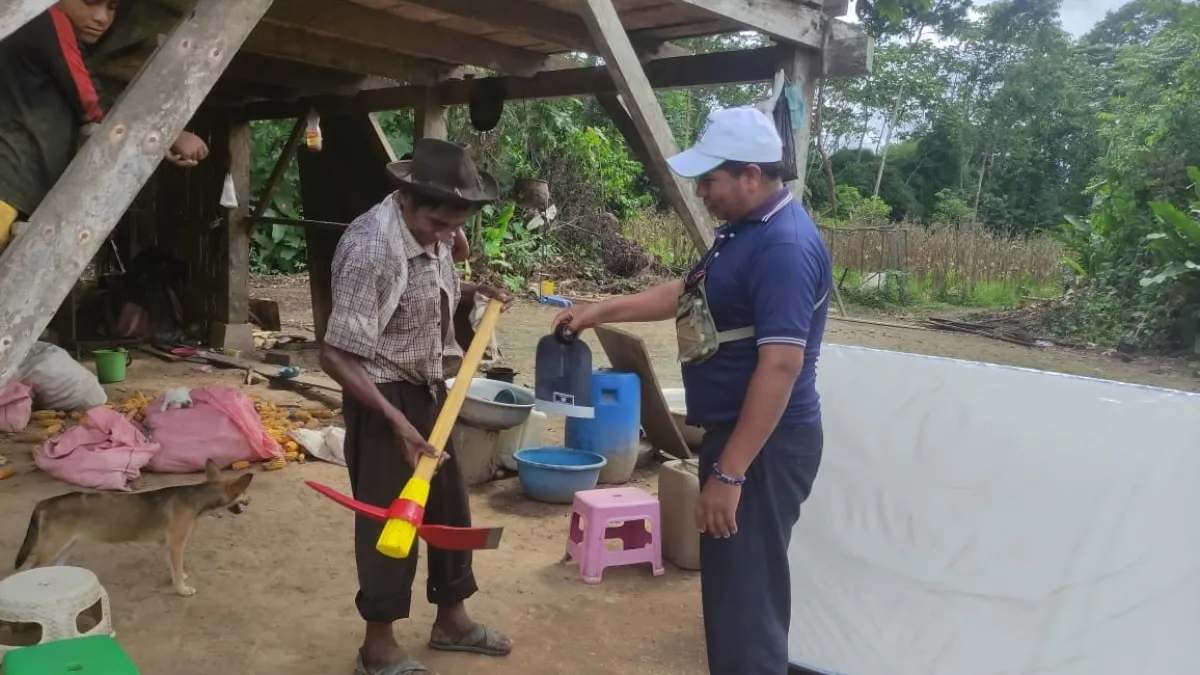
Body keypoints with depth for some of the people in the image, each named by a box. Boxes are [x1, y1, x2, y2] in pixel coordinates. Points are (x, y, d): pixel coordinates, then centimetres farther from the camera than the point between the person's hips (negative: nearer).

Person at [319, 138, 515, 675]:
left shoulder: (432, 234, 0)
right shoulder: (370, 248, -26)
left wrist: (469, 294, 1)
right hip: (384, 397, -8)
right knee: (389, 515, 3)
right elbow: (336, 355, -26)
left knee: (450, 505, 17)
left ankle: (451, 620, 35)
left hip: (430, 390, 9)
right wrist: (396, 420, -31)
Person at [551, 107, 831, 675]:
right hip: (735, 431, 10)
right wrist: (603, 310, 20)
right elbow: (689, 294, 26)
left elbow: (780, 365, -27)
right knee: (732, 587, 20)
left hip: (764, 446, -10)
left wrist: (729, 472, -27)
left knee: (745, 597, -2)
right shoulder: (744, 229, 11)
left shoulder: (785, 245, -22)